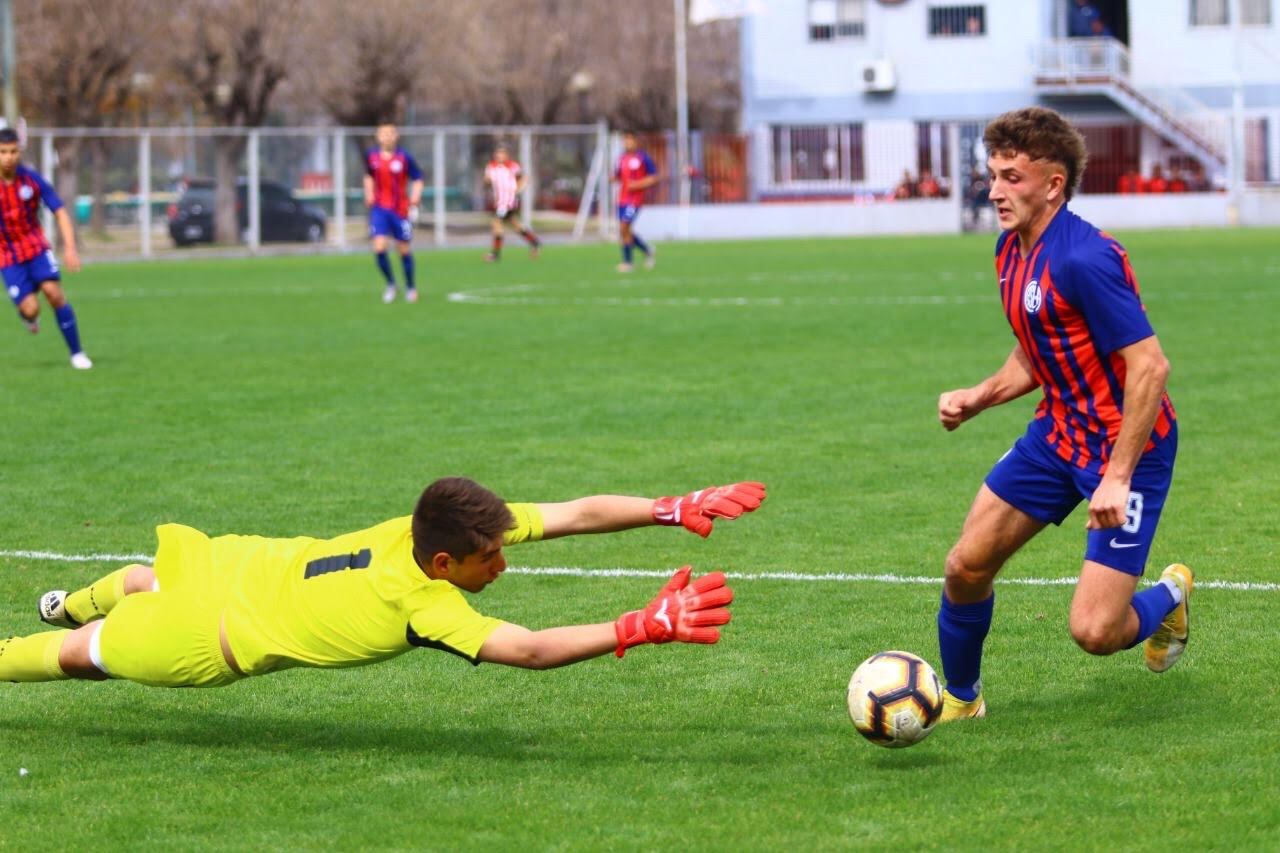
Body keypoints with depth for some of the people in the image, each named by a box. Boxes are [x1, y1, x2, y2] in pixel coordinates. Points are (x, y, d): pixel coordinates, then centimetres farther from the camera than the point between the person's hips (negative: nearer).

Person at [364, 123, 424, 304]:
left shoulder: (404, 157, -9)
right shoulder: (371, 156, 0)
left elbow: (417, 180, -2)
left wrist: (414, 203, -15)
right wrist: (369, 194, 3)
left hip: (401, 209, -2)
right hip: (379, 208, 2)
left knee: (404, 249, 7)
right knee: (379, 247, -13)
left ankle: (410, 287, 26)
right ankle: (390, 285, 7)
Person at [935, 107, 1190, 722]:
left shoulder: (1084, 259, -26)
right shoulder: (1011, 251, 4)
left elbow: (1150, 366, -27)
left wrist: (1118, 477, -27)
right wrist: (978, 398, 0)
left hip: (1127, 445, -8)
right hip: (1058, 433, 8)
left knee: (1094, 631, -12)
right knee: (966, 566, 4)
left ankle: (1168, 596, 23)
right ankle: (959, 699, 28)